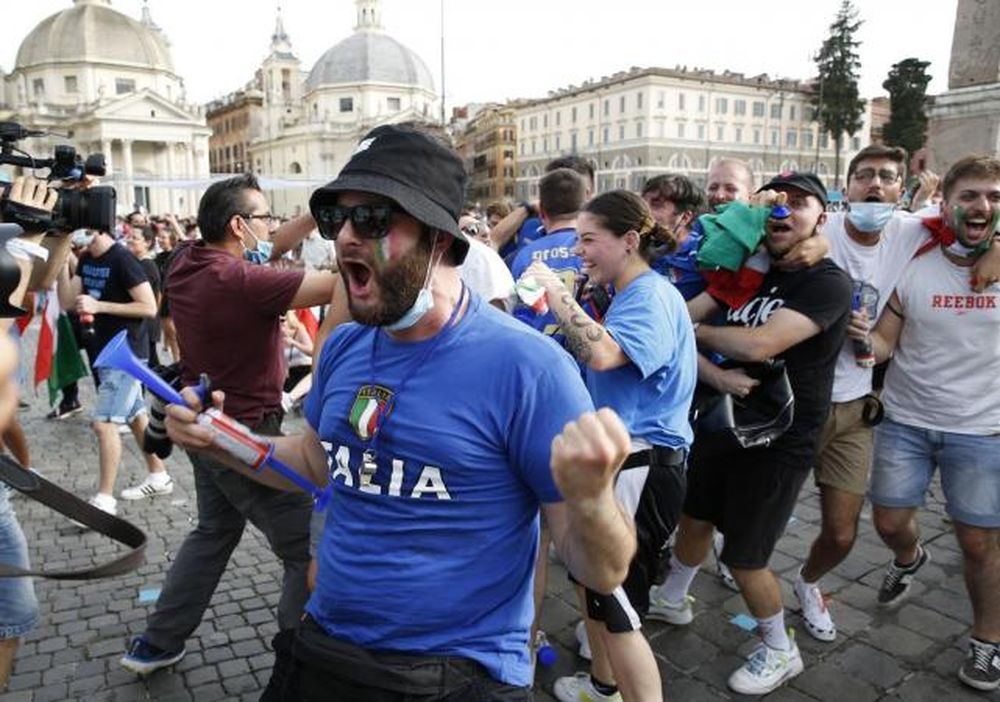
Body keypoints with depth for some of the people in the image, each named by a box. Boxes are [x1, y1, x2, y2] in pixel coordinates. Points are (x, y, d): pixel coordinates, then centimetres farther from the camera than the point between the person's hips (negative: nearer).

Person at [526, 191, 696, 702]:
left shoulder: (653, 297, -18)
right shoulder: (630, 295, 13)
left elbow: (602, 354, -36)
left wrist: (556, 292, -25)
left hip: (641, 468, -10)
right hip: (614, 458, 11)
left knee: (617, 607, -2)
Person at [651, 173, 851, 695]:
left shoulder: (828, 284, -17)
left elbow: (759, 344, -30)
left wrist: (696, 330, -14)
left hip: (778, 441, -6)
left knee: (743, 557, 3)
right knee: (695, 516, 21)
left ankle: (780, 651, 29)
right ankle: (672, 599, 46)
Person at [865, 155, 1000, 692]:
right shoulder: (914, 267, -5)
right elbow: (886, 344, -1)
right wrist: (865, 339, -21)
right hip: (904, 421, 1)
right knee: (889, 522, 10)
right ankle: (909, 558, 46)